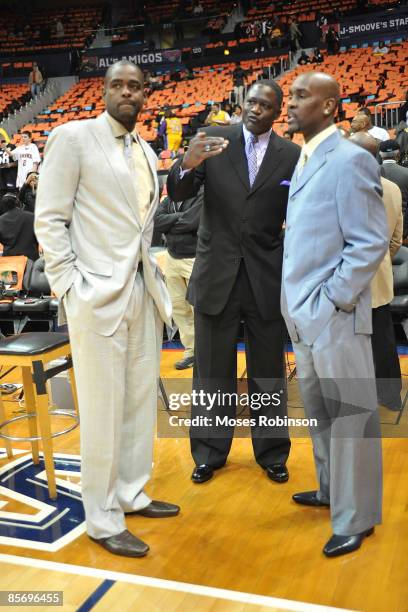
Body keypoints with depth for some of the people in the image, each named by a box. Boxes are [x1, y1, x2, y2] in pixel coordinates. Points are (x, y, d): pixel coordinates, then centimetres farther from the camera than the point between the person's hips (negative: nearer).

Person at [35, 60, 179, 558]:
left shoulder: (146, 152, 15)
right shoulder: (72, 137, -4)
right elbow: (49, 219, -7)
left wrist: (152, 275, 8)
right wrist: (70, 288, -14)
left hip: (144, 292, 7)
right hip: (98, 296, -6)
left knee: (141, 400, 13)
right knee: (103, 411, 1)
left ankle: (131, 494, 31)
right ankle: (102, 520, 17)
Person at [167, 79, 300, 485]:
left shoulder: (292, 155, 1)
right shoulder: (212, 138, 0)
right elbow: (178, 195, -7)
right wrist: (188, 164, -28)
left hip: (267, 278, 1)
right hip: (217, 273, 0)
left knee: (268, 370, 12)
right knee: (212, 368, 9)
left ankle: (271, 452, 29)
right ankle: (210, 452, 26)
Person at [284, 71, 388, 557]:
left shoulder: (349, 160, -11)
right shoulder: (304, 160, 14)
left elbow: (370, 242, -16)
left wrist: (333, 300, -16)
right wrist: (299, 305, 10)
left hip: (334, 315, -8)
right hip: (304, 315, 8)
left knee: (349, 415, 4)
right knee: (318, 410, 19)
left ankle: (355, 517, 18)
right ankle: (333, 490, 37)